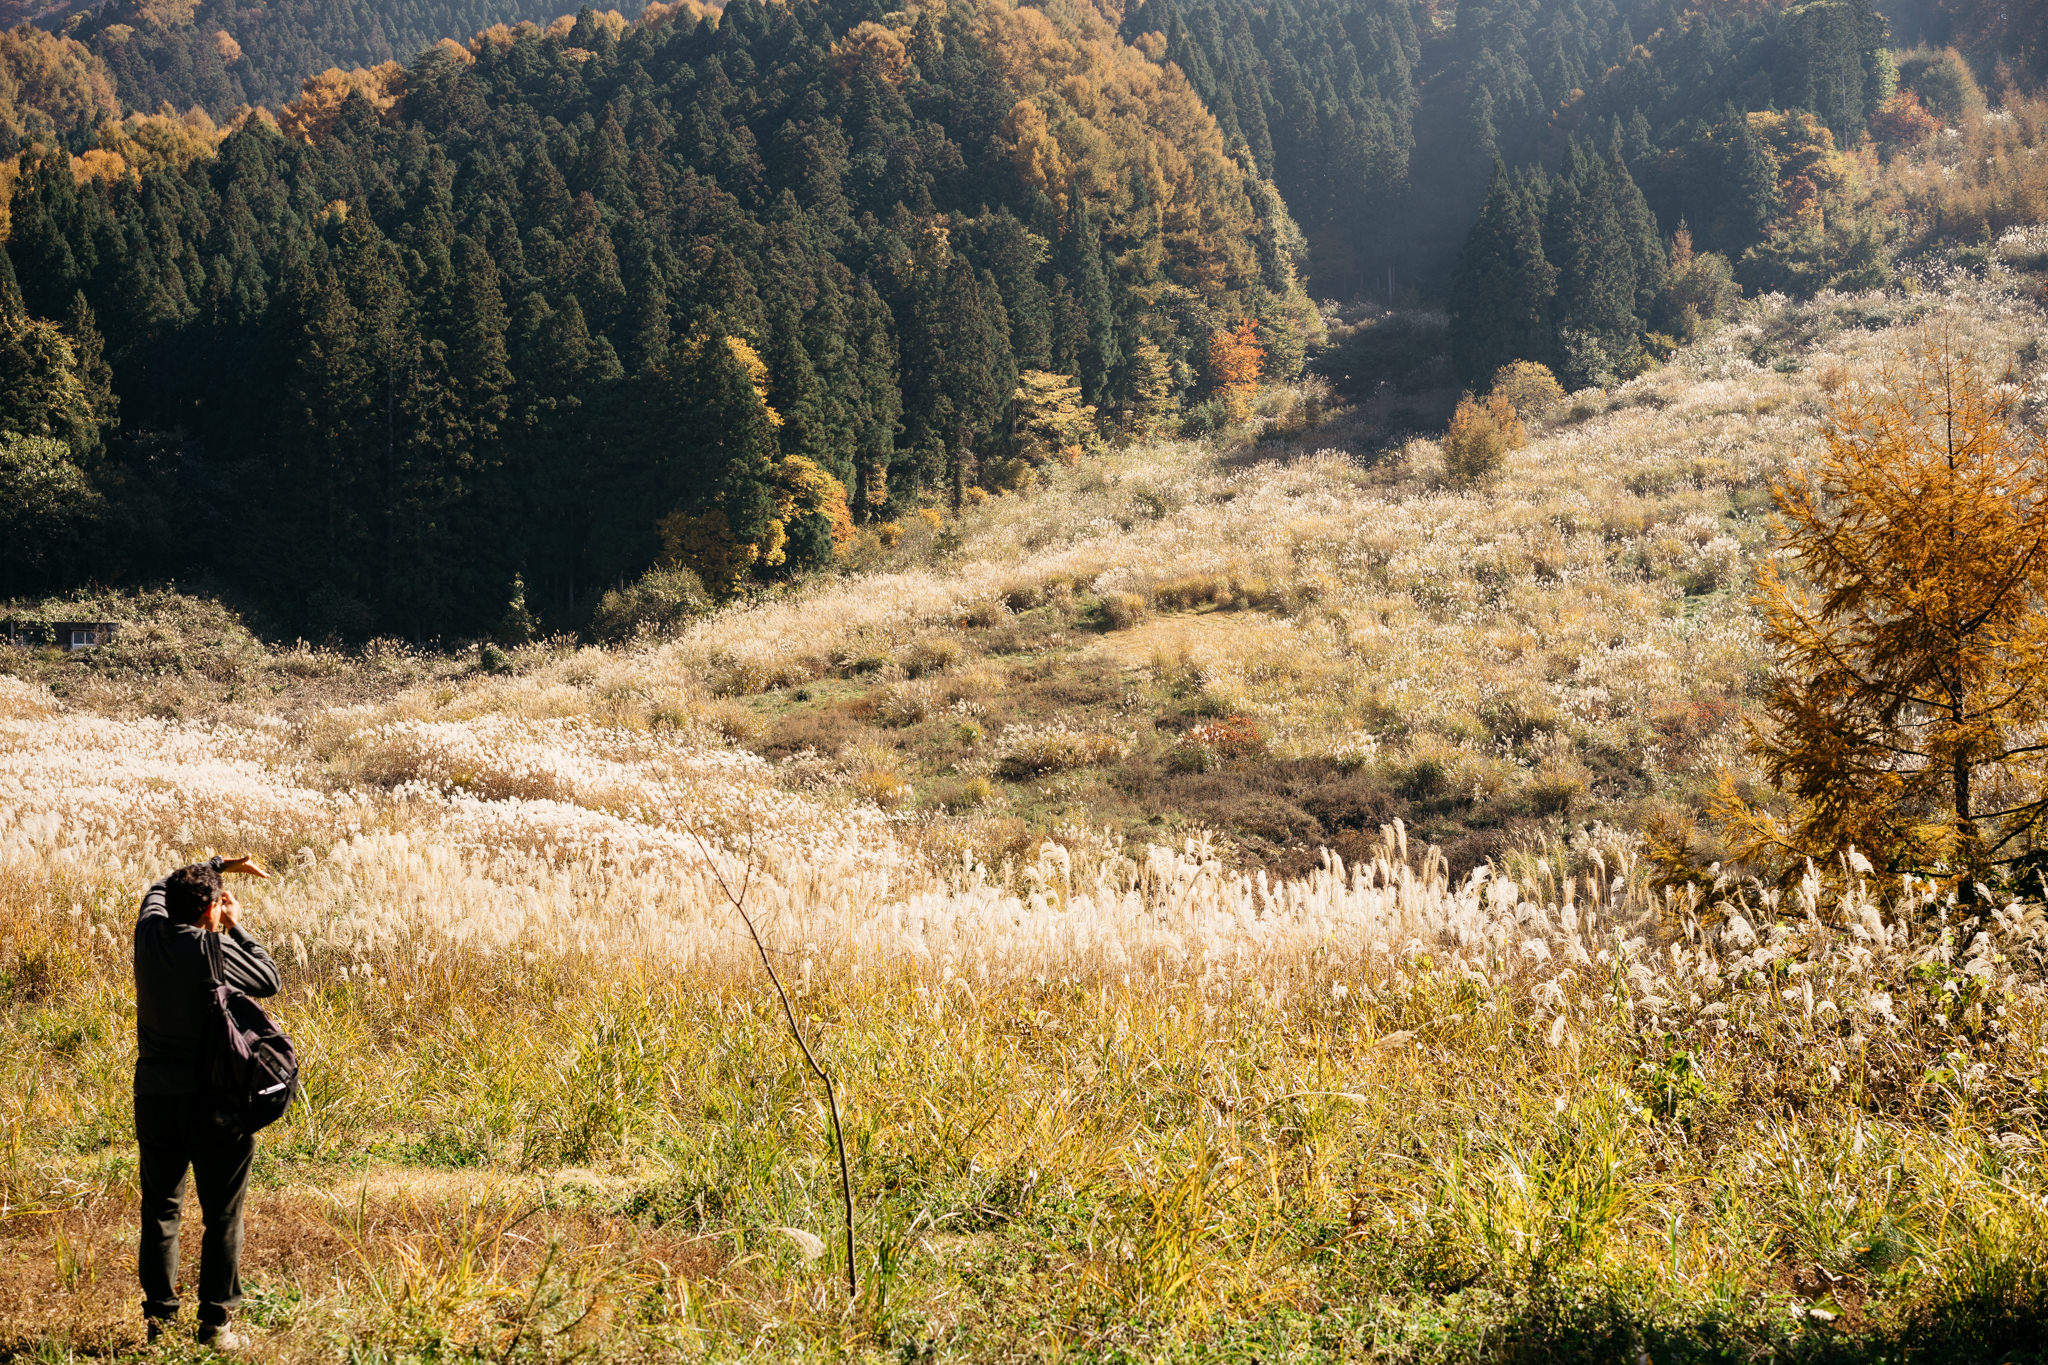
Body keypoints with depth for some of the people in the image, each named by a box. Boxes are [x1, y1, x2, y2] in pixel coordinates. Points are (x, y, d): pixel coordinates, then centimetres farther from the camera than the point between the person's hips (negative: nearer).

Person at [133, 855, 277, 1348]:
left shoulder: (149, 934, -1)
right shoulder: (215, 951, -16)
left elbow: (160, 889, 21)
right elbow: (270, 981, 0)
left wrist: (219, 865, 26)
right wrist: (236, 928, 5)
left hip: (153, 1096, 5)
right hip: (212, 1099, -5)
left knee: (159, 1209, 15)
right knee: (222, 1215, 5)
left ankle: (158, 1317, 17)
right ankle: (215, 1323, 5)